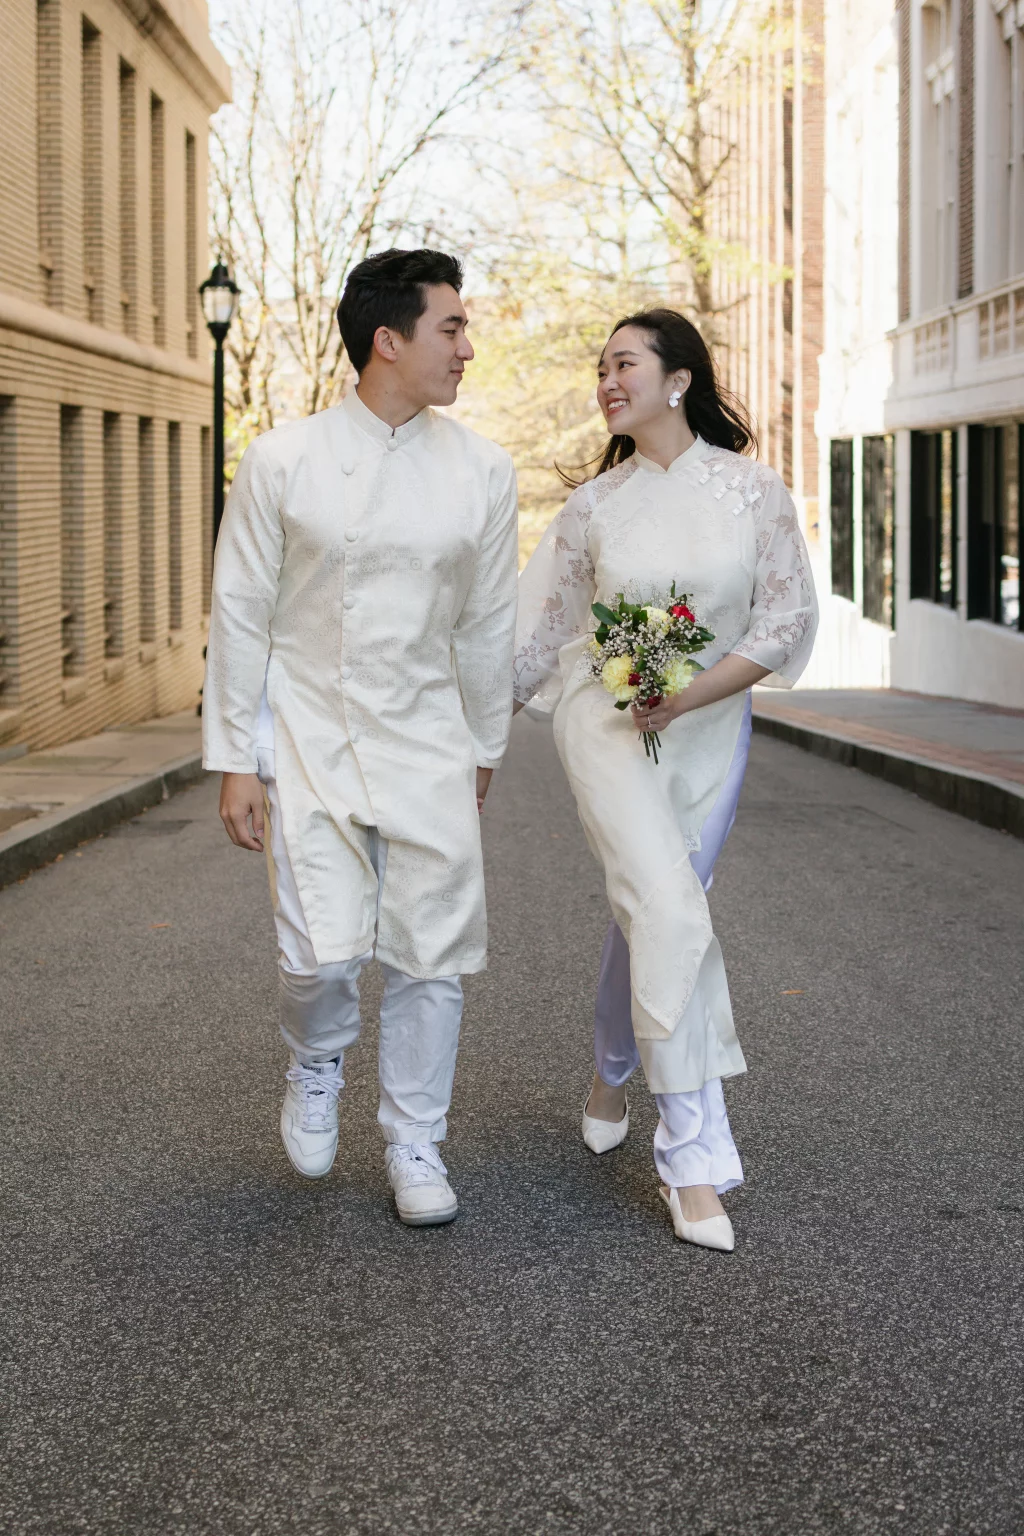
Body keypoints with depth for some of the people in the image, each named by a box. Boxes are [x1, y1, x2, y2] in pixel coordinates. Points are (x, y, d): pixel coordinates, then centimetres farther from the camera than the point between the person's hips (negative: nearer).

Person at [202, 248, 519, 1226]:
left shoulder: (482, 473, 1)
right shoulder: (281, 463, -6)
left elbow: (487, 624, 10)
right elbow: (239, 614, -2)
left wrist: (483, 748, 16)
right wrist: (234, 760, -3)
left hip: (427, 747, 2)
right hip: (309, 740, -2)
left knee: (431, 955, 4)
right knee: (322, 953, -11)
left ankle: (414, 1143, 24)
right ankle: (315, 1068, 24)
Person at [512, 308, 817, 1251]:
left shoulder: (750, 489, -3)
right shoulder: (593, 506, 0)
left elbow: (789, 617, -5)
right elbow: (535, 638, 8)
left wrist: (687, 696, -15)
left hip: (708, 727, 2)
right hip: (607, 721, -2)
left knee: (651, 914, 11)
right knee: (669, 912, -18)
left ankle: (613, 1072, 43)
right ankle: (695, 1160, -16)